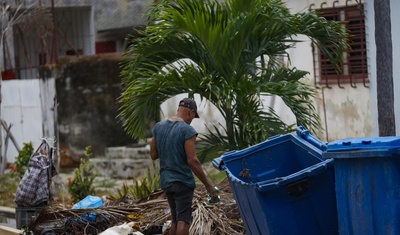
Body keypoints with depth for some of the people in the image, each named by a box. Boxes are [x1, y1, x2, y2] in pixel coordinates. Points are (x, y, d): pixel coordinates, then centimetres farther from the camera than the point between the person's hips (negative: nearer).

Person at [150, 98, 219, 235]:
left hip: (165, 181, 7)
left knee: (175, 220, 17)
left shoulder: (158, 127, 6)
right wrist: (208, 185, -14)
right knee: (183, 221, -7)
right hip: (182, 182, -7)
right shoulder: (187, 130, -14)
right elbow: (192, 161, -18)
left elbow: (153, 155, 11)